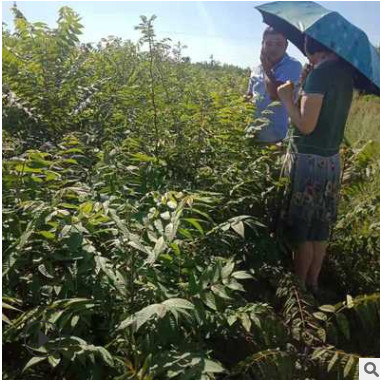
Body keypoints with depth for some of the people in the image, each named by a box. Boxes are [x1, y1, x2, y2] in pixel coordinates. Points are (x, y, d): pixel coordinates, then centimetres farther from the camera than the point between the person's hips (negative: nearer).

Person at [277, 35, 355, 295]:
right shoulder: (346, 71, 9)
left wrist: (287, 98, -7)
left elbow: (306, 125, -20)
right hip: (332, 161, 8)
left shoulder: (321, 71, -16)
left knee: (302, 230, 5)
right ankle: (313, 285, 31)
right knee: (321, 229, 16)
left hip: (309, 161, -8)